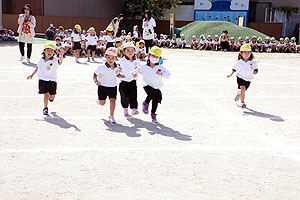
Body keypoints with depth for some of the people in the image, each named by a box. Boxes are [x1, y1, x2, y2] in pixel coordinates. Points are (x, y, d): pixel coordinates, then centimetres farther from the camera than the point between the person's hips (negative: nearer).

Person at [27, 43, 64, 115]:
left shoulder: (55, 61, -12)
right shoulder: (41, 60, 0)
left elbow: (60, 61, -36)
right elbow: (38, 67, 20)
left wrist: (61, 55, -57)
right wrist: (32, 74, 25)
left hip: (52, 80, -1)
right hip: (42, 80, 1)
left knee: (52, 96, 8)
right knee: (46, 95, -7)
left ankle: (50, 97, 46)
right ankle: (45, 108, 11)